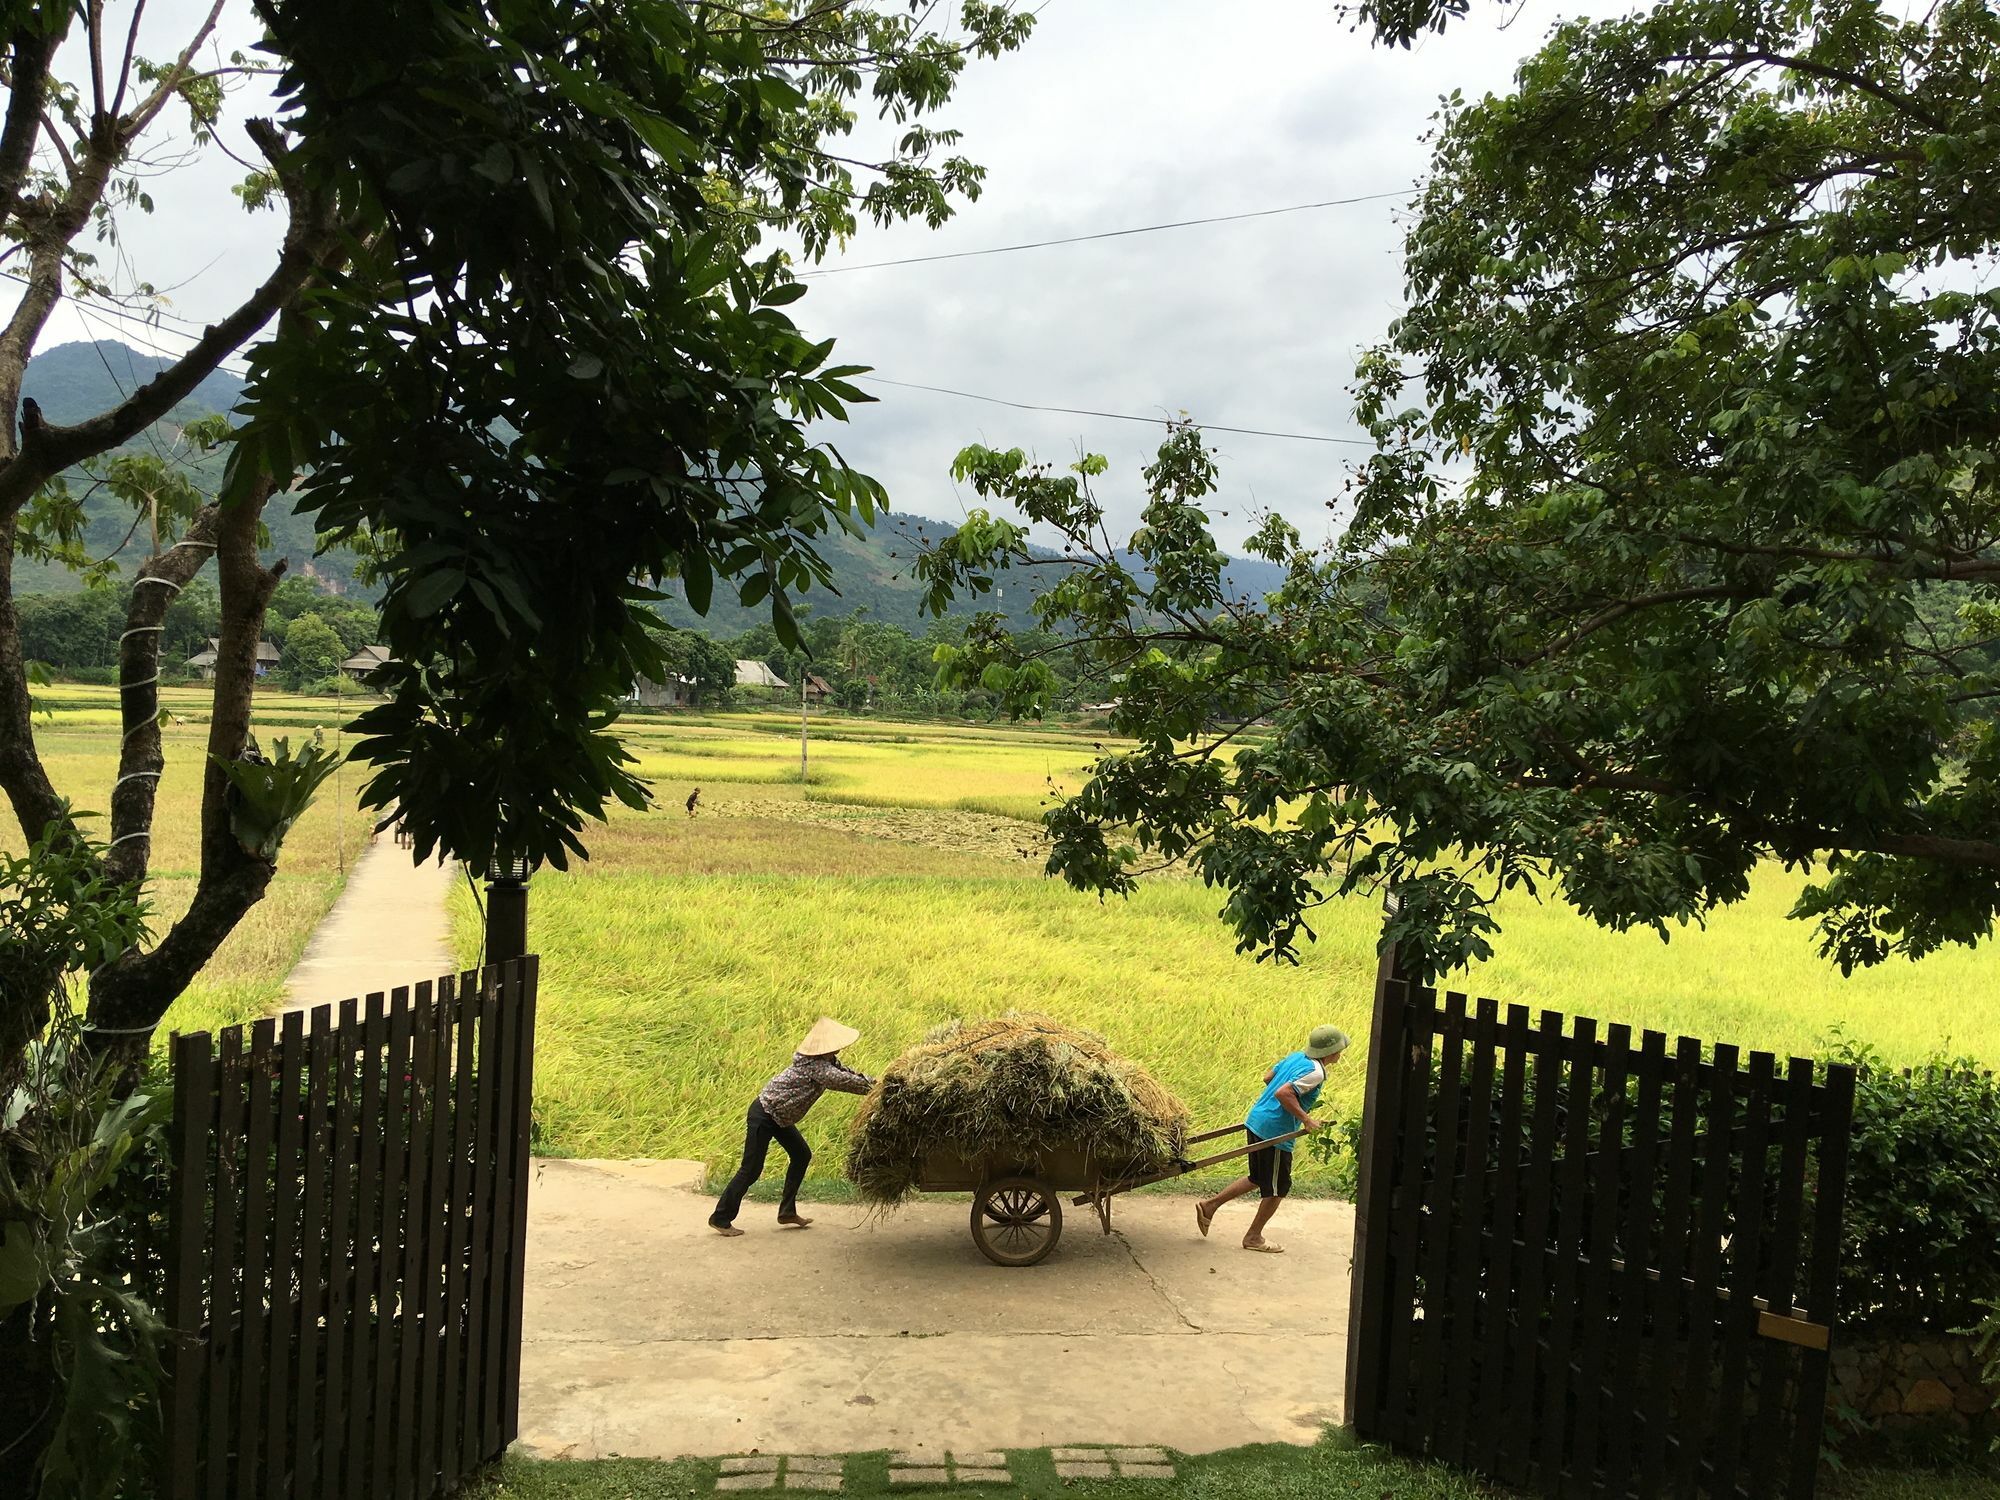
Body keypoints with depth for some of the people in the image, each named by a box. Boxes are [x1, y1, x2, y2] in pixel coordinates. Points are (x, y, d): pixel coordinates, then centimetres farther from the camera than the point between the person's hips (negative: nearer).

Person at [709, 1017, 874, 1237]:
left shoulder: (826, 1061, -1)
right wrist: (872, 1088, -25)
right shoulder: (815, 1067, -29)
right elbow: (843, 1081, -33)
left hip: (780, 1116, 10)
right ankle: (720, 1219, 6)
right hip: (763, 1116, -10)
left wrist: (872, 1081, -7)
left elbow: (846, 1072, 6)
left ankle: (787, 1212, 20)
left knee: (801, 1156, 12)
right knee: (751, 1170, -5)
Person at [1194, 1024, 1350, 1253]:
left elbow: (1268, 1078, 19)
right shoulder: (1315, 1072, -18)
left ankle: (1210, 1205, 21)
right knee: (1278, 1188, 9)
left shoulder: (1296, 1057, 8)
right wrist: (1306, 1119, -22)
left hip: (1256, 1121, 9)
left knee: (1258, 1179, 23)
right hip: (1274, 1131, -9)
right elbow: (1283, 1093, -29)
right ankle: (1254, 1237, 20)